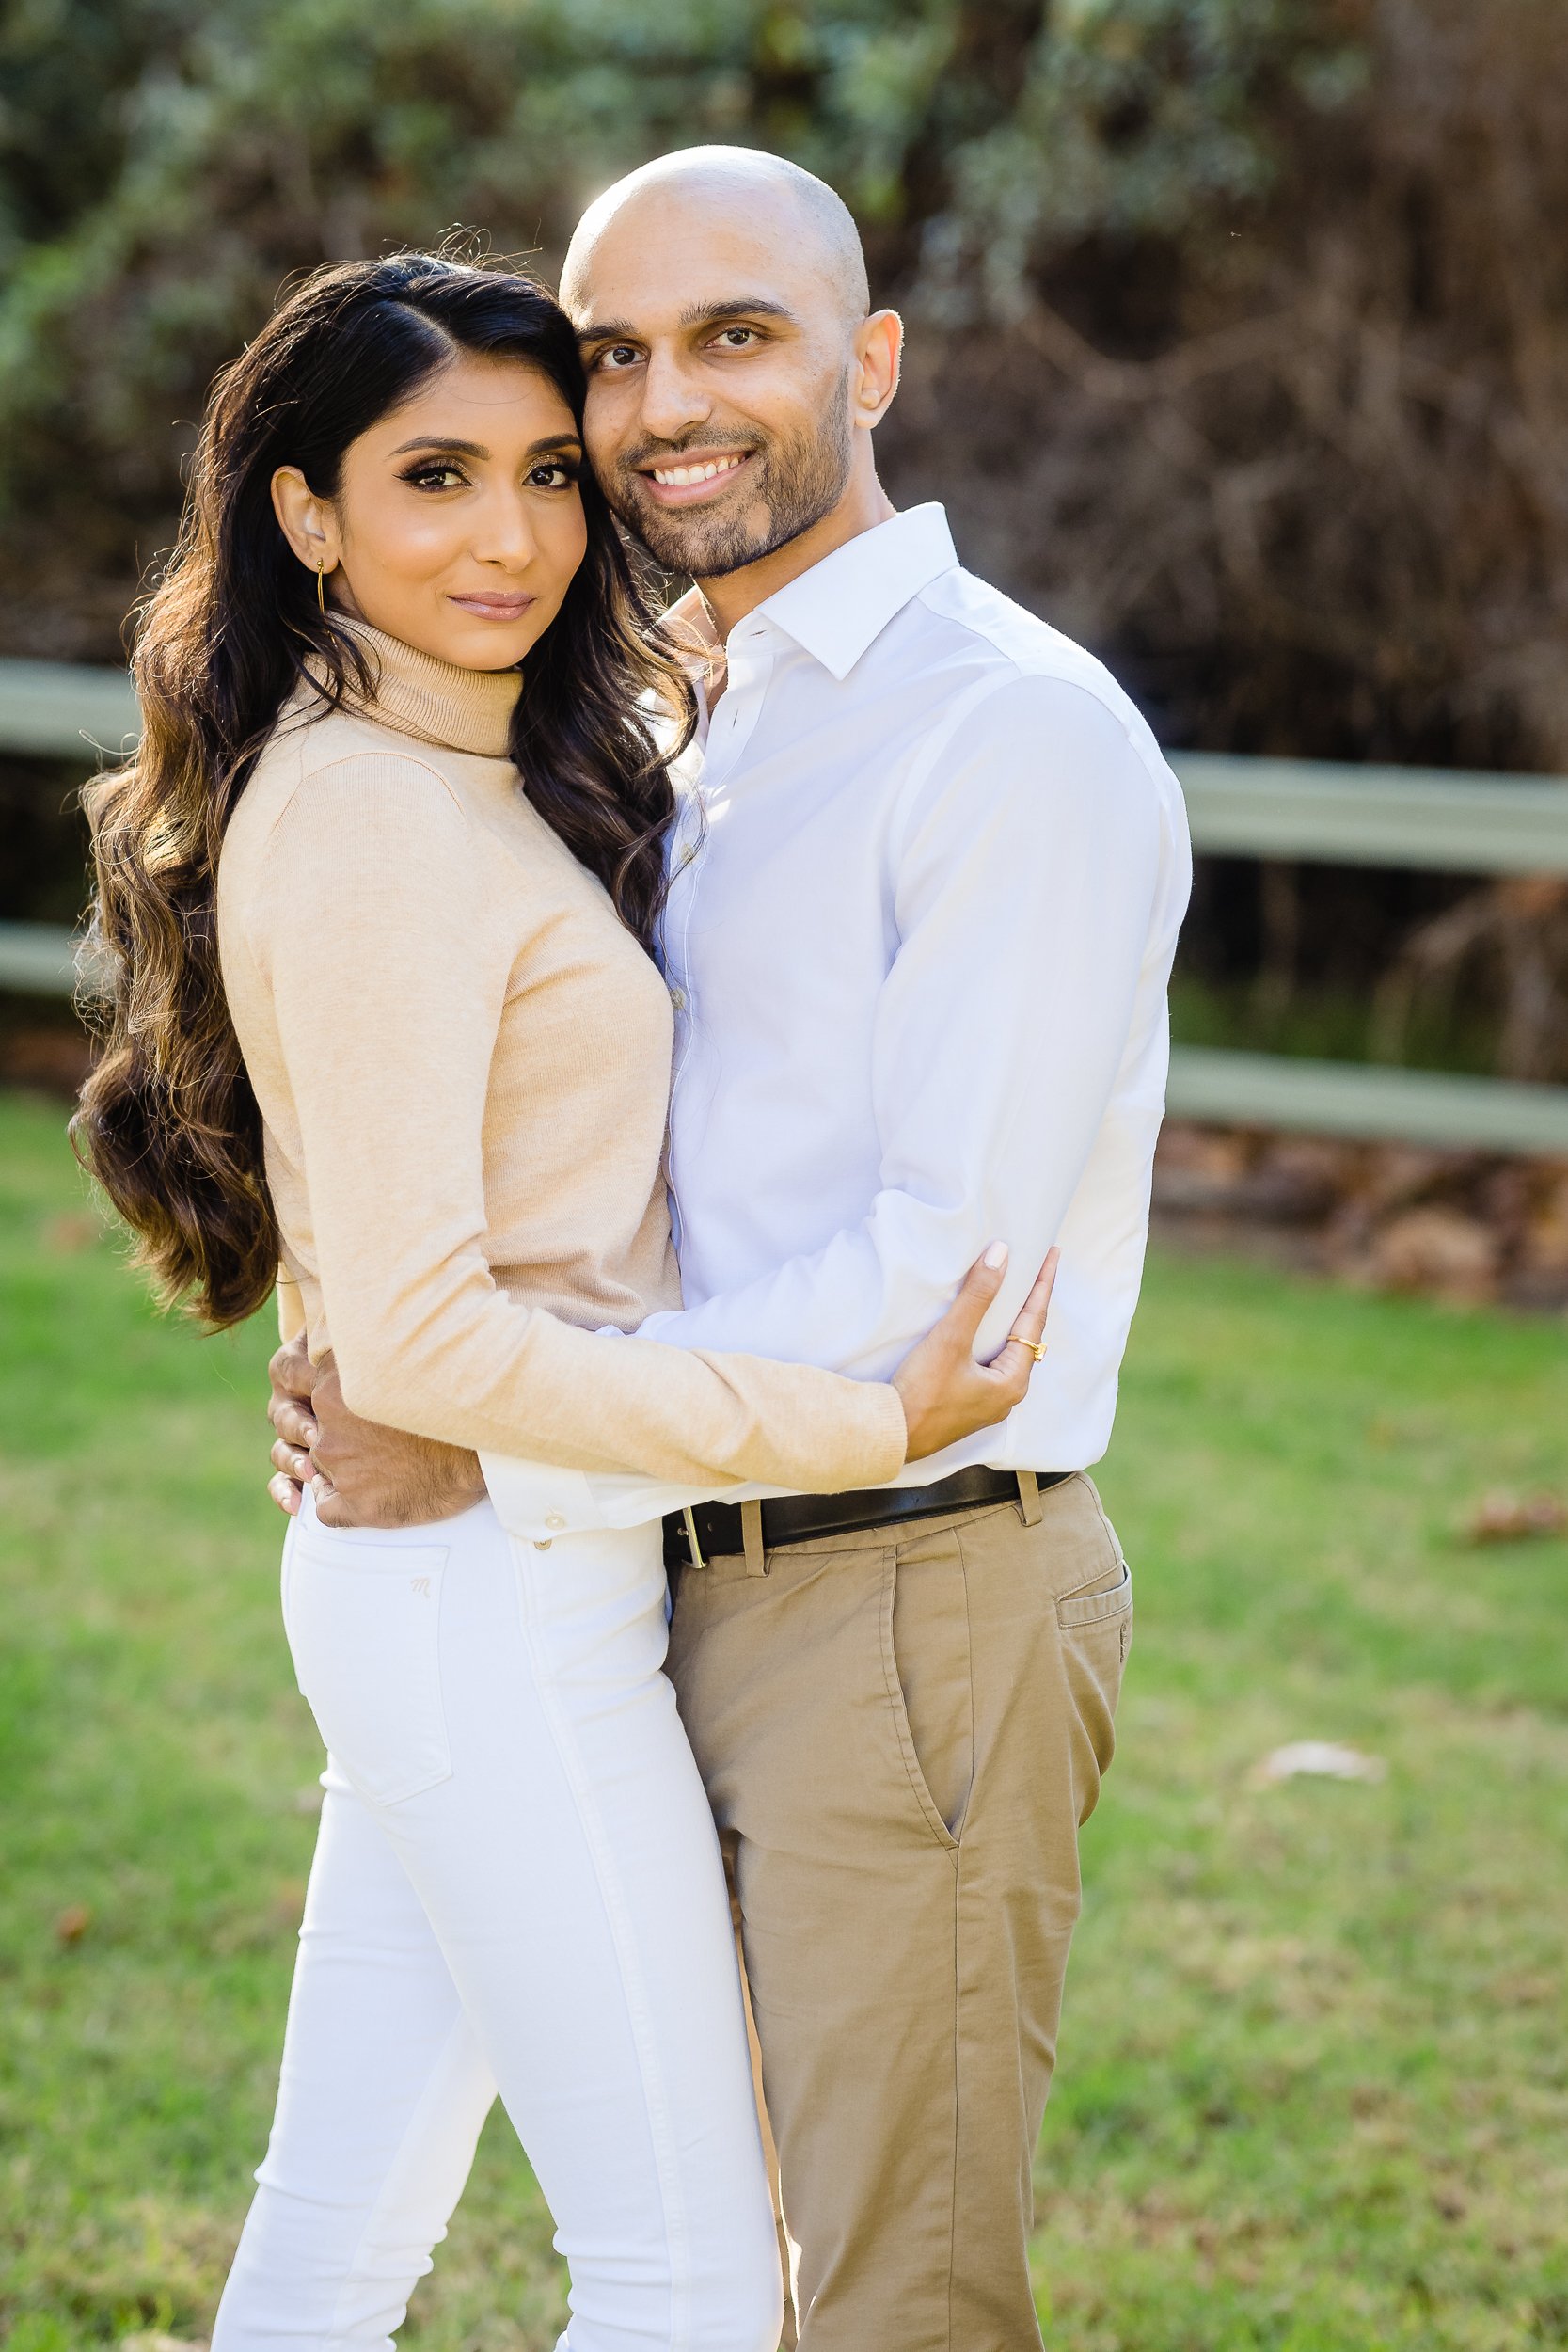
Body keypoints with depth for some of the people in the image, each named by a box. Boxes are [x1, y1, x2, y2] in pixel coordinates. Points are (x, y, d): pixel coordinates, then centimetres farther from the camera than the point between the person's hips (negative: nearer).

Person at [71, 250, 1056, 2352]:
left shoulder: (486, 782, 11)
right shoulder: (367, 821, -19)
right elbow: (419, 1337, -23)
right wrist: (864, 1428, -20)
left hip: (448, 1583, 10)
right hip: (496, 1601, -10)